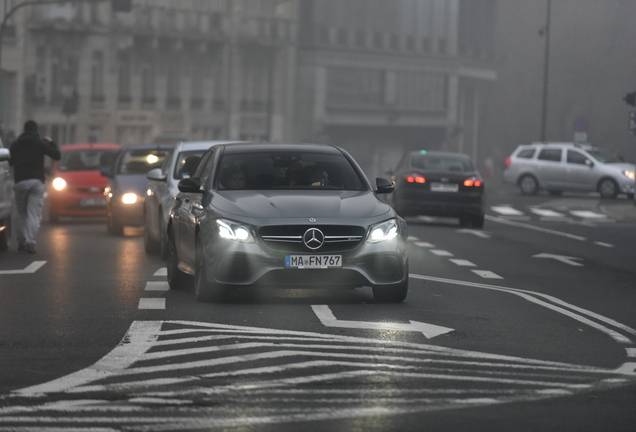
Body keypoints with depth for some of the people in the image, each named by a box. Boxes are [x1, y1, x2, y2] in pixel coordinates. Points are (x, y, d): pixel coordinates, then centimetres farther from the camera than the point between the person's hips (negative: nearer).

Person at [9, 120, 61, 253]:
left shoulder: (16, 144, 11)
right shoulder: (40, 143, 3)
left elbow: (10, 162, 17)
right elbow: (57, 156, 1)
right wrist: (51, 143, 16)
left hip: (20, 181, 2)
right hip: (36, 182, -2)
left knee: (21, 213, 13)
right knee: (34, 214, -5)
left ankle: (21, 241, 8)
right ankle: (30, 242, -17)